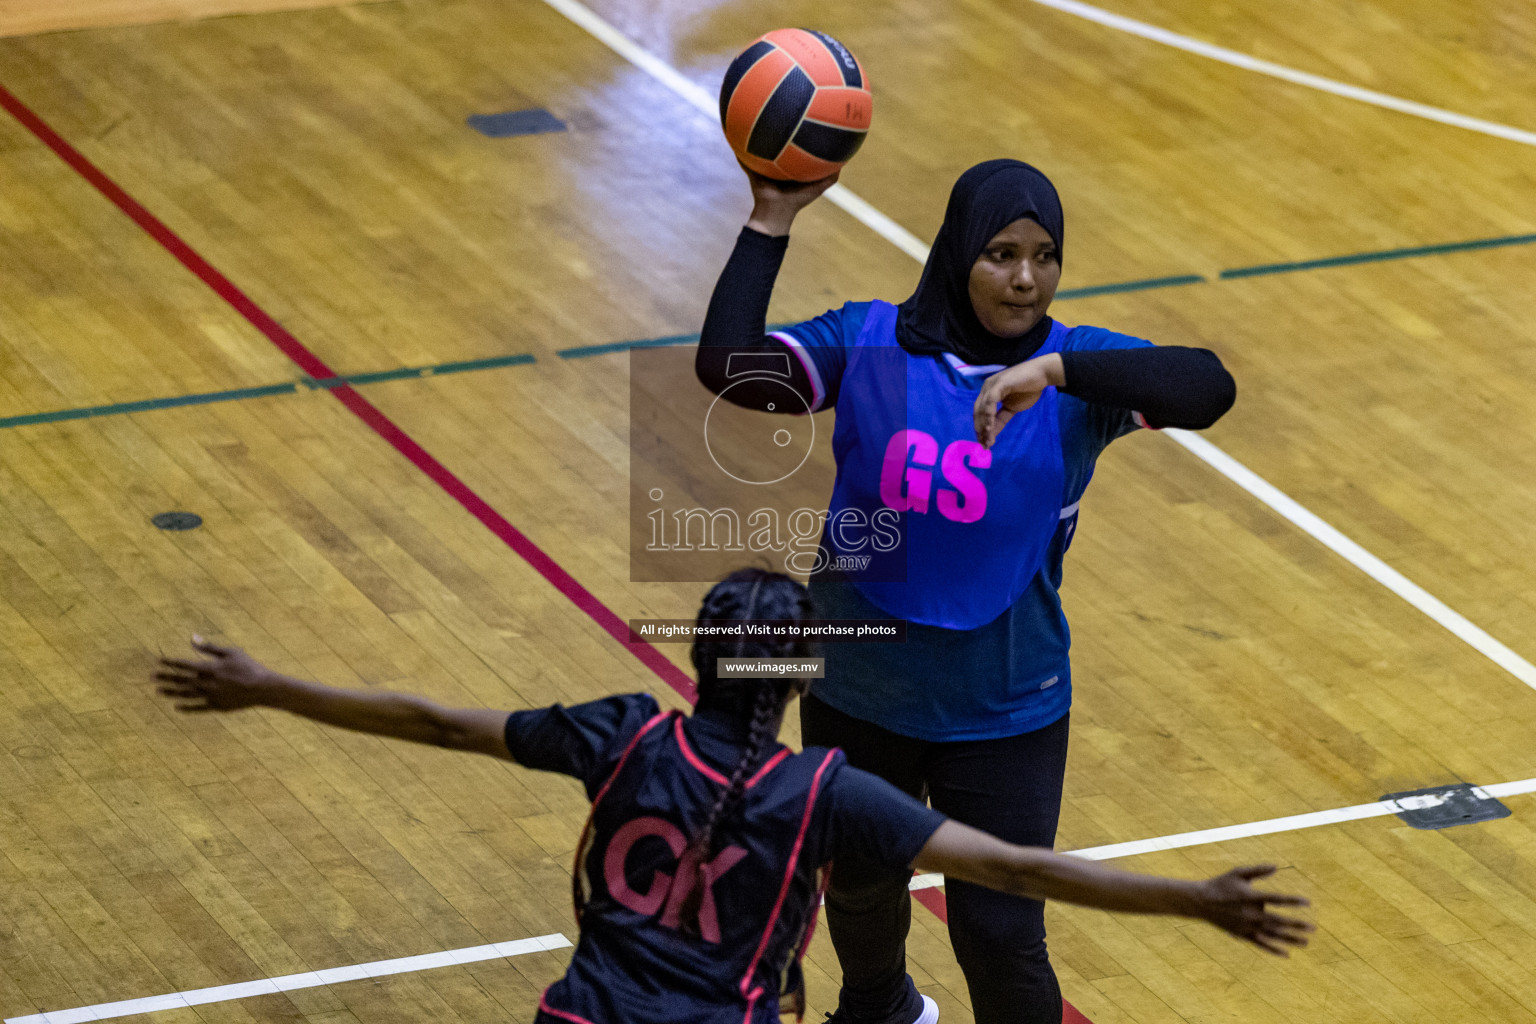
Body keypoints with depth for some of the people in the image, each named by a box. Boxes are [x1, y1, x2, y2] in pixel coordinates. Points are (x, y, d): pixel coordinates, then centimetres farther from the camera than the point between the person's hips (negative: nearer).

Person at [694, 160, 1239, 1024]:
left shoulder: (1077, 372, -12)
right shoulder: (871, 344, -9)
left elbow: (1208, 388, -31)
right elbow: (728, 365, -22)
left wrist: (1055, 369, -43)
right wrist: (771, 221, -25)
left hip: (1003, 713, -2)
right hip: (859, 692, 2)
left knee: (1000, 934, -2)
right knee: (861, 886, 26)